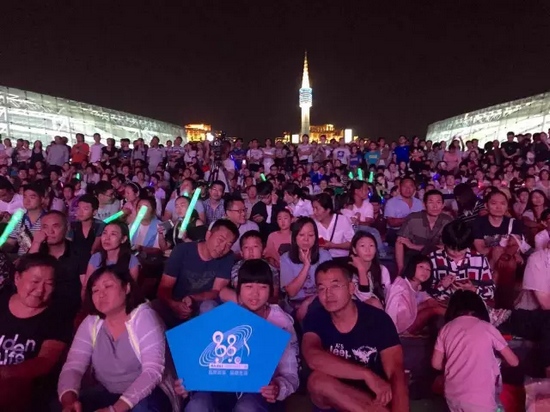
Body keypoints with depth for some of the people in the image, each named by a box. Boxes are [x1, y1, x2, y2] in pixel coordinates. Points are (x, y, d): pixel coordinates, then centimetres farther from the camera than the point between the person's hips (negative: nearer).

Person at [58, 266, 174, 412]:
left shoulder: (144, 316, -17)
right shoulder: (91, 323, -1)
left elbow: (153, 371, -25)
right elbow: (73, 366, -7)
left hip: (147, 394, -4)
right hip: (108, 393, 5)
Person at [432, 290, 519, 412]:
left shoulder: (446, 329, 6)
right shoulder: (487, 328, 0)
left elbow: (436, 364, 8)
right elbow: (514, 361, 9)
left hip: (452, 396, 3)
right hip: (479, 399, -3)